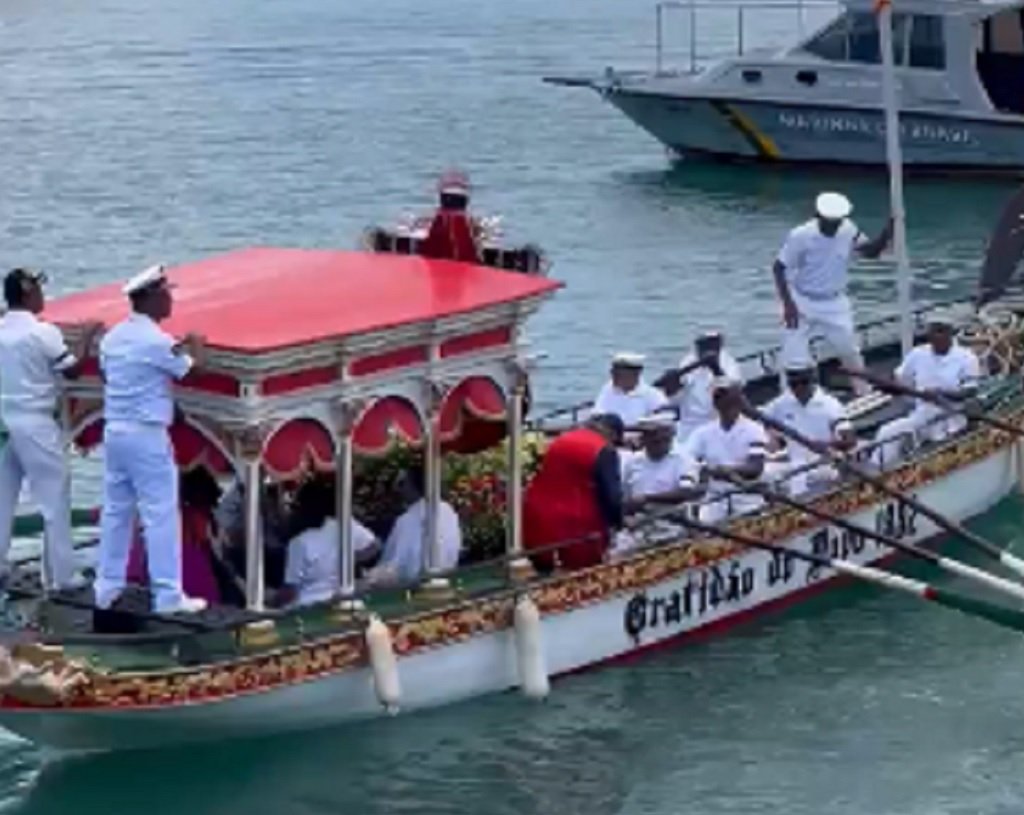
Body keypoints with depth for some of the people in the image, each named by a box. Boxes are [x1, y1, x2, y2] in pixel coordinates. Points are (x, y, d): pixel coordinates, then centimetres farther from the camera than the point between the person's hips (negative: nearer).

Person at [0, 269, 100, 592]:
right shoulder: (43, 333, -13)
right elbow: (73, 370, -6)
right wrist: (87, 338, 6)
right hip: (35, 423, -6)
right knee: (54, 498, 1)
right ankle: (60, 574, 1)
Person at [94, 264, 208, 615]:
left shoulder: (113, 337, 9)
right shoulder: (155, 340, -16)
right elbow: (190, 369, -5)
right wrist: (195, 346, 15)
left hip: (114, 430, 8)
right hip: (146, 434, -8)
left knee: (116, 511, 13)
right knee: (160, 514, -4)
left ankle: (107, 587, 17)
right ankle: (168, 595, -3)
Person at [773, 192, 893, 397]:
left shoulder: (848, 231, -14)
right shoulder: (801, 236, -25)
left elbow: (871, 251, -1)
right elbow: (779, 268, -17)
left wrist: (888, 231, -21)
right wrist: (787, 303, -23)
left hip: (834, 303, 4)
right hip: (803, 302, -4)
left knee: (850, 350, 15)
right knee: (794, 357, -6)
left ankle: (865, 395, 34)